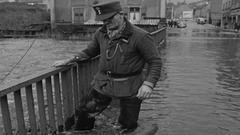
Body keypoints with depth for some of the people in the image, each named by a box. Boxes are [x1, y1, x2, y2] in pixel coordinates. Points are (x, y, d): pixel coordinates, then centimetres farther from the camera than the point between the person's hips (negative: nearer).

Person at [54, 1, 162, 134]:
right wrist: (69, 60, 8)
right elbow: (89, 51, 18)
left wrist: (148, 84, -24)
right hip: (102, 83, 4)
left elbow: (155, 62, -12)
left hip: (130, 88, -4)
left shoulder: (140, 36, -14)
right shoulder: (101, 33, 3)